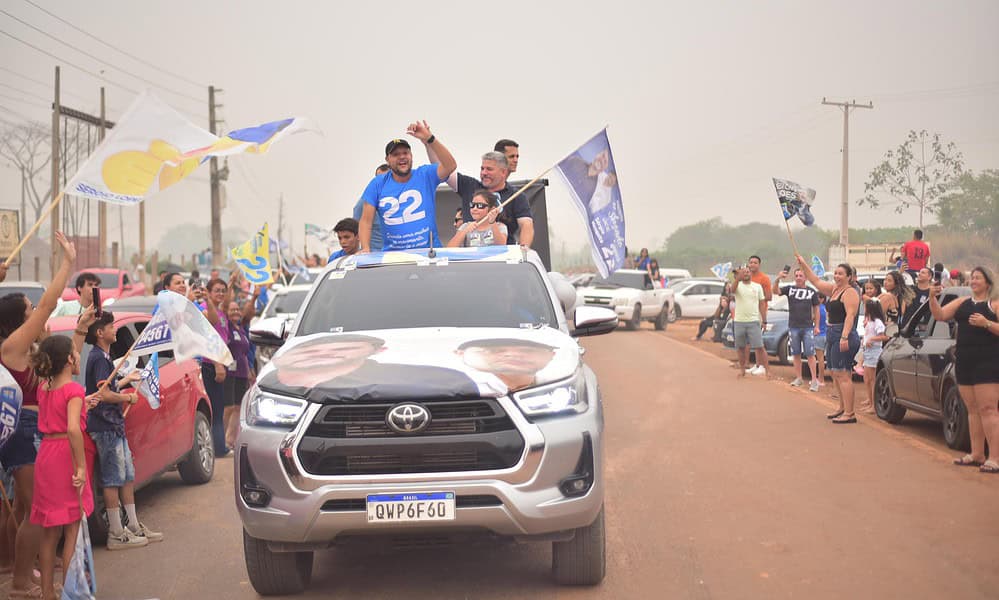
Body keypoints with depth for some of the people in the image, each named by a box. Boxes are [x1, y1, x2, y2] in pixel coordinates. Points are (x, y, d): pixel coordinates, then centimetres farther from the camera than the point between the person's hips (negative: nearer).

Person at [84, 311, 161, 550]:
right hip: (105, 427, -10)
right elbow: (104, 394, -22)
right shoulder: (99, 358, -15)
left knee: (128, 476, 14)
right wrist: (129, 398, -9)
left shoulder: (103, 357, 16)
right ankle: (116, 534, 0)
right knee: (113, 480, -5)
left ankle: (133, 526, 21)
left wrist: (126, 380, 28)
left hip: (114, 425, 10)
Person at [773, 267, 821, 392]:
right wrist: (778, 279, -27)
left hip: (808, 327, -2)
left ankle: (814, 380, -4)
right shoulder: (790, 289, 5)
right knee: (796, 354, 9)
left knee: (810, 354, -5)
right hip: (793, 327, 2)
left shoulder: (812, 292, 4)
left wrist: (816, 326, 3)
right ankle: (798, 378, 18)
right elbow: (775, 291, -10)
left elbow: (816, 310, 8)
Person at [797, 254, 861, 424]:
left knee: (842, 374, -13)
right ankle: (842, 408, 24)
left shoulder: (850, 292, -10)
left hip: (844, 336, -10)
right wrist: (803, 264, 21)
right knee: (836, 374, 15)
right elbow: (816, 281, 27)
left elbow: (850, 316, -20)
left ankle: (849, 413, -15)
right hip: (832, 336, 10)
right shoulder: (833, 289, 17)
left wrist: (844, 337, -29)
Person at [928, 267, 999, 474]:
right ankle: (977, 455, 16)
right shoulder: (962, 302, 16)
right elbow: (940, 315, 8)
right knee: (973, 410, 10)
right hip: (964, 362, 6)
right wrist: (933, 298, -8)